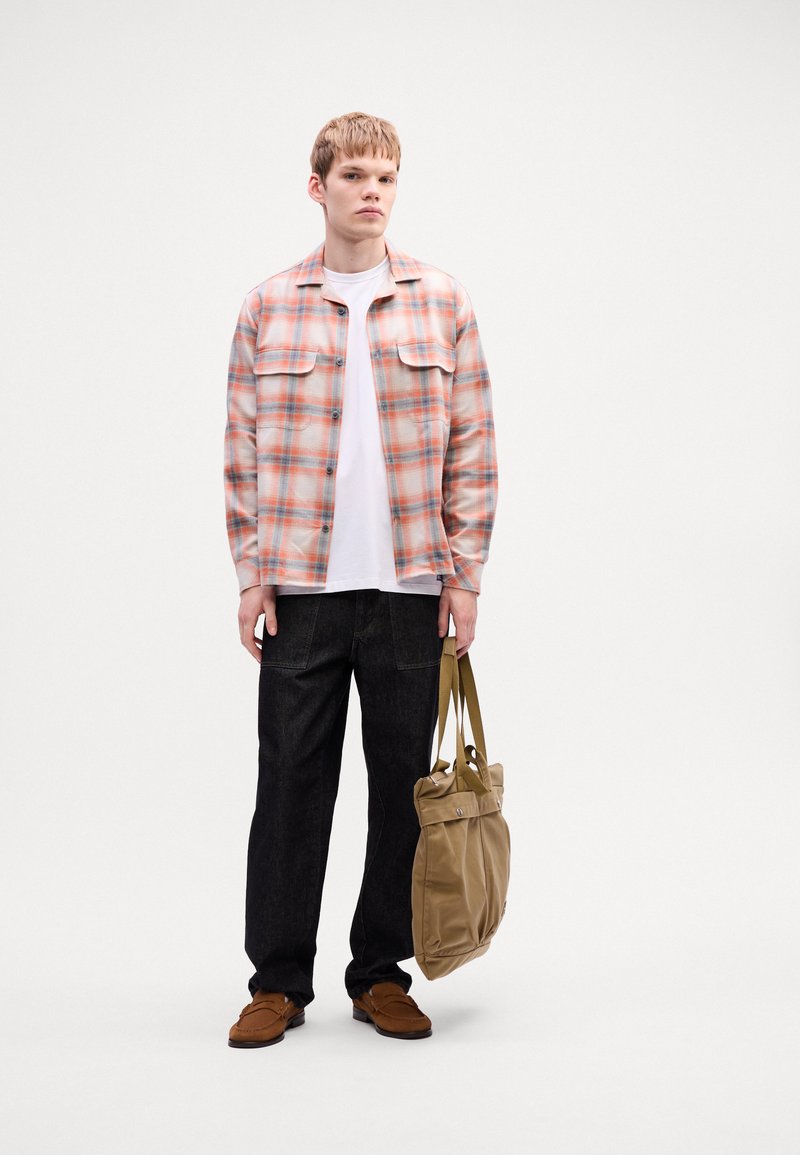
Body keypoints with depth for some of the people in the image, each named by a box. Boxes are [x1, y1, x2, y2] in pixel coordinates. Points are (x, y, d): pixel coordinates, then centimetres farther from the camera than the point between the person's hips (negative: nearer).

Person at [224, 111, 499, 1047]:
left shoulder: (442, 302, 5)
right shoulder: (267, 308, 5)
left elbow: (471, 445, 4)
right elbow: (243, 450, 5)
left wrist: (465, 574, -2)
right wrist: (252, 573, -1)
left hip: (410, 590, 1)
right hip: (301, 587, 0)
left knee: (404, 784, 7)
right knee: (290, 779, 4)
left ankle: (382, 972, 22)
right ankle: (278, 980, 16)